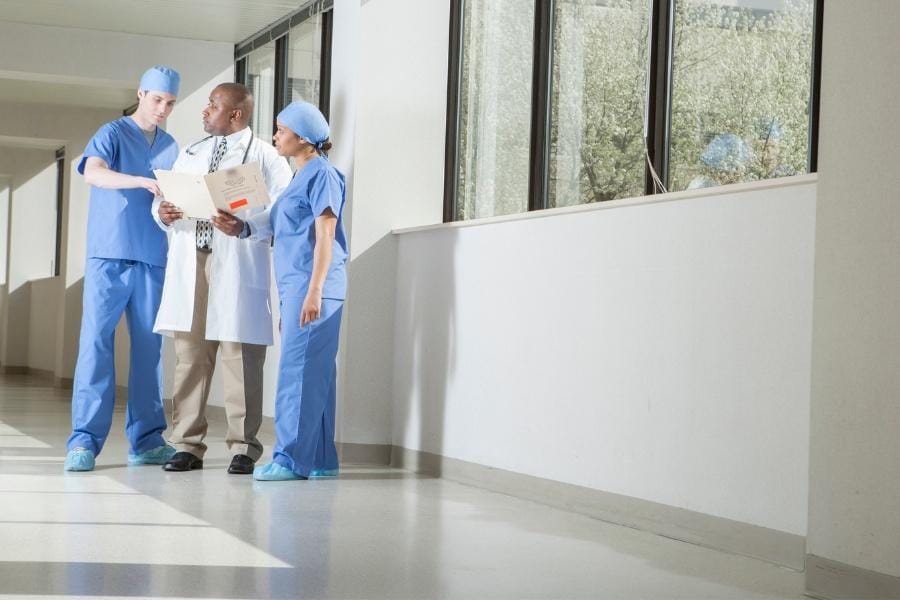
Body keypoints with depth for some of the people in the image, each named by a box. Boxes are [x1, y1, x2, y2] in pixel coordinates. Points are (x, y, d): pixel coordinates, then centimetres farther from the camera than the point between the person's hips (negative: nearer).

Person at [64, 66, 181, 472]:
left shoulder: (170, 147, 16)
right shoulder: (113, 134, -1)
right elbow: (93, 172, -20)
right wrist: (144, 182, -33)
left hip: (153, 259, 5)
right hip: (110, 255, -5)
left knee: (149, 347, 5)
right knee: (96, 342, -7)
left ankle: (146, 440, 9)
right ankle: (84, 441, -7)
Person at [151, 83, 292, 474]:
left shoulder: (264, 156, 3)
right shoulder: (190, 154, 22)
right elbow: (164, 197, 19)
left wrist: (243, 224, -20)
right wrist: (162, 213, -4)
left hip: (237, 265, -5)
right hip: (189, 262, 5)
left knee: (240, 355, -6)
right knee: (189, 354, 4)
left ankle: (243, 447, 0)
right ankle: (188, 445, 9)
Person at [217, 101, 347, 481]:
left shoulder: (322, 174, -8)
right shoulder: (302, 176, 20)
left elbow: (325, 238, -14)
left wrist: (314, 291, -20)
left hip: (311, 285, -9)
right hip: (294, 285, 9)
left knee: (299, 369, -9)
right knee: (313, 372, 8)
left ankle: (292, 458, -8)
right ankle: (320, 460, 11)